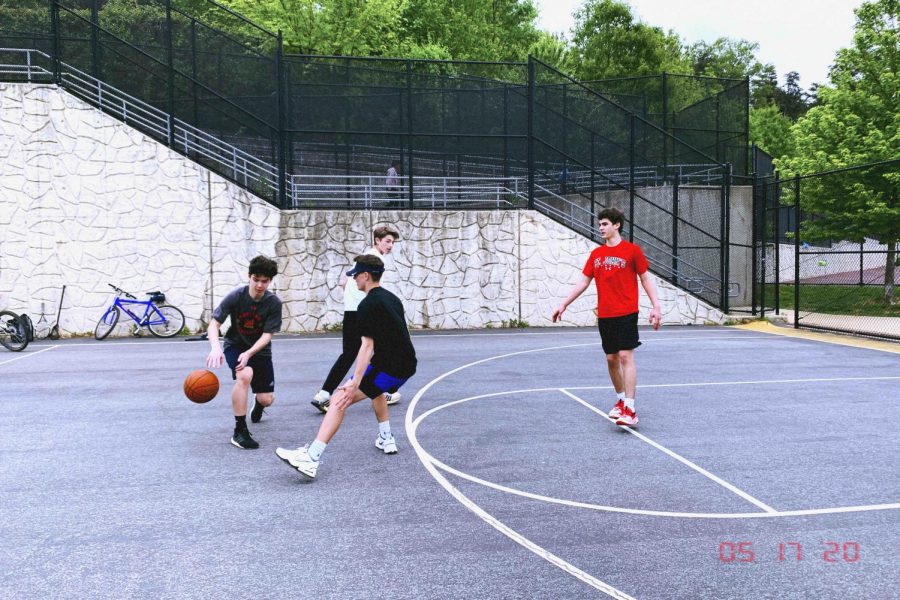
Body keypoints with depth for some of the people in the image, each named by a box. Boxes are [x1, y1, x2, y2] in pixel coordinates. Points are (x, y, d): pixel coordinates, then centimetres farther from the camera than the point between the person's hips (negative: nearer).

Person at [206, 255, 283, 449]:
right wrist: (216, 347, -37)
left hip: (259, 349, 2)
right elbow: (214, 324, -18)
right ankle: (239, 431, -22)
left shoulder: (274, 303, -18)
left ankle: (257, 404, 40)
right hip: (235, 345, -2)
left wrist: (249, 353, -35)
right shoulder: (236, 296, -19)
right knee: (245, 375, -34)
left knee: (267, 399, -3)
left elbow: (267, 335, -19)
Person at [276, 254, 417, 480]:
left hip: (388, 367, -9)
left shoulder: (367, 305, -10)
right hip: (406, 365, 9)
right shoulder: (391, 298, 16)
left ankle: (311, 458, -23)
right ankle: (386, 440, 41)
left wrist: (354, 383, -26)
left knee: (339, 400, -13)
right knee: (376, 389, 39)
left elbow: (368, 345, -20)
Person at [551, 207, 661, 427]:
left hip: (626, 314, -5)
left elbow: (646, 279, 1)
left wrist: (655, 306, -8)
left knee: (626, 357, -11)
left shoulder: (632, 250, -2)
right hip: (604, 316, 5)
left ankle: (629, 410, -10)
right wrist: (564, 305, 12)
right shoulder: (596, 254, 11)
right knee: (611, 359, 10)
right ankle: (621, 400, 26)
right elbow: (583, 282, 15)